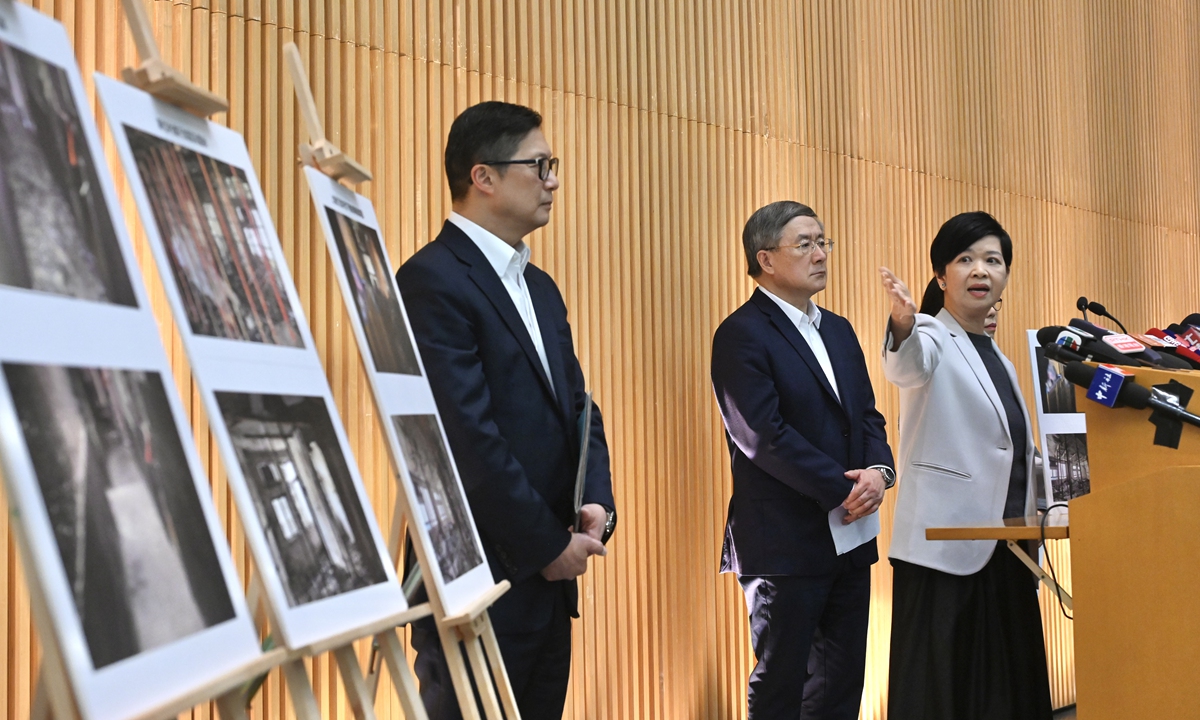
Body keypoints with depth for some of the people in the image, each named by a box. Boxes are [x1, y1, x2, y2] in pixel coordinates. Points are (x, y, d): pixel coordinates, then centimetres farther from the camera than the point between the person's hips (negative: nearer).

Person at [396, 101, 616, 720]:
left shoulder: (540, 287, 16)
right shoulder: (433, 281, -14)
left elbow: (577, 408, 16)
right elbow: (470, 437, -19)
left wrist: (597, 505, -2)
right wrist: (550, 545, -13)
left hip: (548, 580, 9)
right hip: (478, 584, -9)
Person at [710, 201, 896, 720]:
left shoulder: (839, 331, 16)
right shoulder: (742, 335, -10)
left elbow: (867, 414, 14)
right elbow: (764, 436, -18)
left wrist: (878, 470, -7)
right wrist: (842, 491, -15)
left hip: (849, 536, 8)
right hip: (786, 541, -8)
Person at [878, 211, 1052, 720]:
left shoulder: (998, 358, 18)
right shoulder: (931, 339, -5)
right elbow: (907, 367, -30)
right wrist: (903, 324, -51)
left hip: (1003, 553, 7)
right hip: (945, 549, -7)